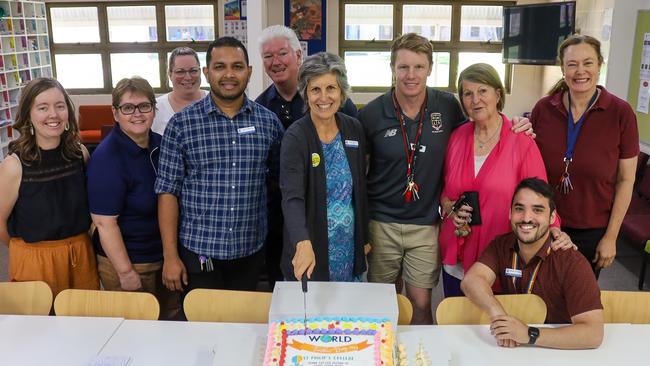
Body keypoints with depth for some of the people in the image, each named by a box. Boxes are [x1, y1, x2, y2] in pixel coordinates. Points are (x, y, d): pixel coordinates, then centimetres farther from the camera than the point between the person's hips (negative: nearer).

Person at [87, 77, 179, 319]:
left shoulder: (161, 144, 0)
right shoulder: (107, 157, -21)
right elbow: (105, 222, -21)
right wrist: (126, 273, -20)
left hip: (166, 255, 7)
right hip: (127, 261, -6)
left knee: (169, 319, 20)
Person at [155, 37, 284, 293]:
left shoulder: (268, 122, 1)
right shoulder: (182, 124, -5)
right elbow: (168, 190, -5)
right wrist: (170, 256, -6)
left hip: (250, 252, 2)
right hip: (198, 252, -2)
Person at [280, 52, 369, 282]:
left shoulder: (354, 129, -1)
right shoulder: (295, 137, -16)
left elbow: (360, 188, 8)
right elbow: (292, 197, -28)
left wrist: (364, 236, 11)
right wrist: (303, 243, -44)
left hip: (349, 244, 4)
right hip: (310, 246, -4)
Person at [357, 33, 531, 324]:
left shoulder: (447, 106, -2)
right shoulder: (371, 115, -6)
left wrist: (513, 130, -4)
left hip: (425, 226, 1)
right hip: (381, 225, 0)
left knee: (421, 305, 8)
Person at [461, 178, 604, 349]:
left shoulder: (572, 263, -16)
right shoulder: (501, 245, -3)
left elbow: (593, 334, -23)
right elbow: (471, 280, -17)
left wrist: (529, 334, -32)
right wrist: (497, 314, -34)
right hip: (509, 349, 2)